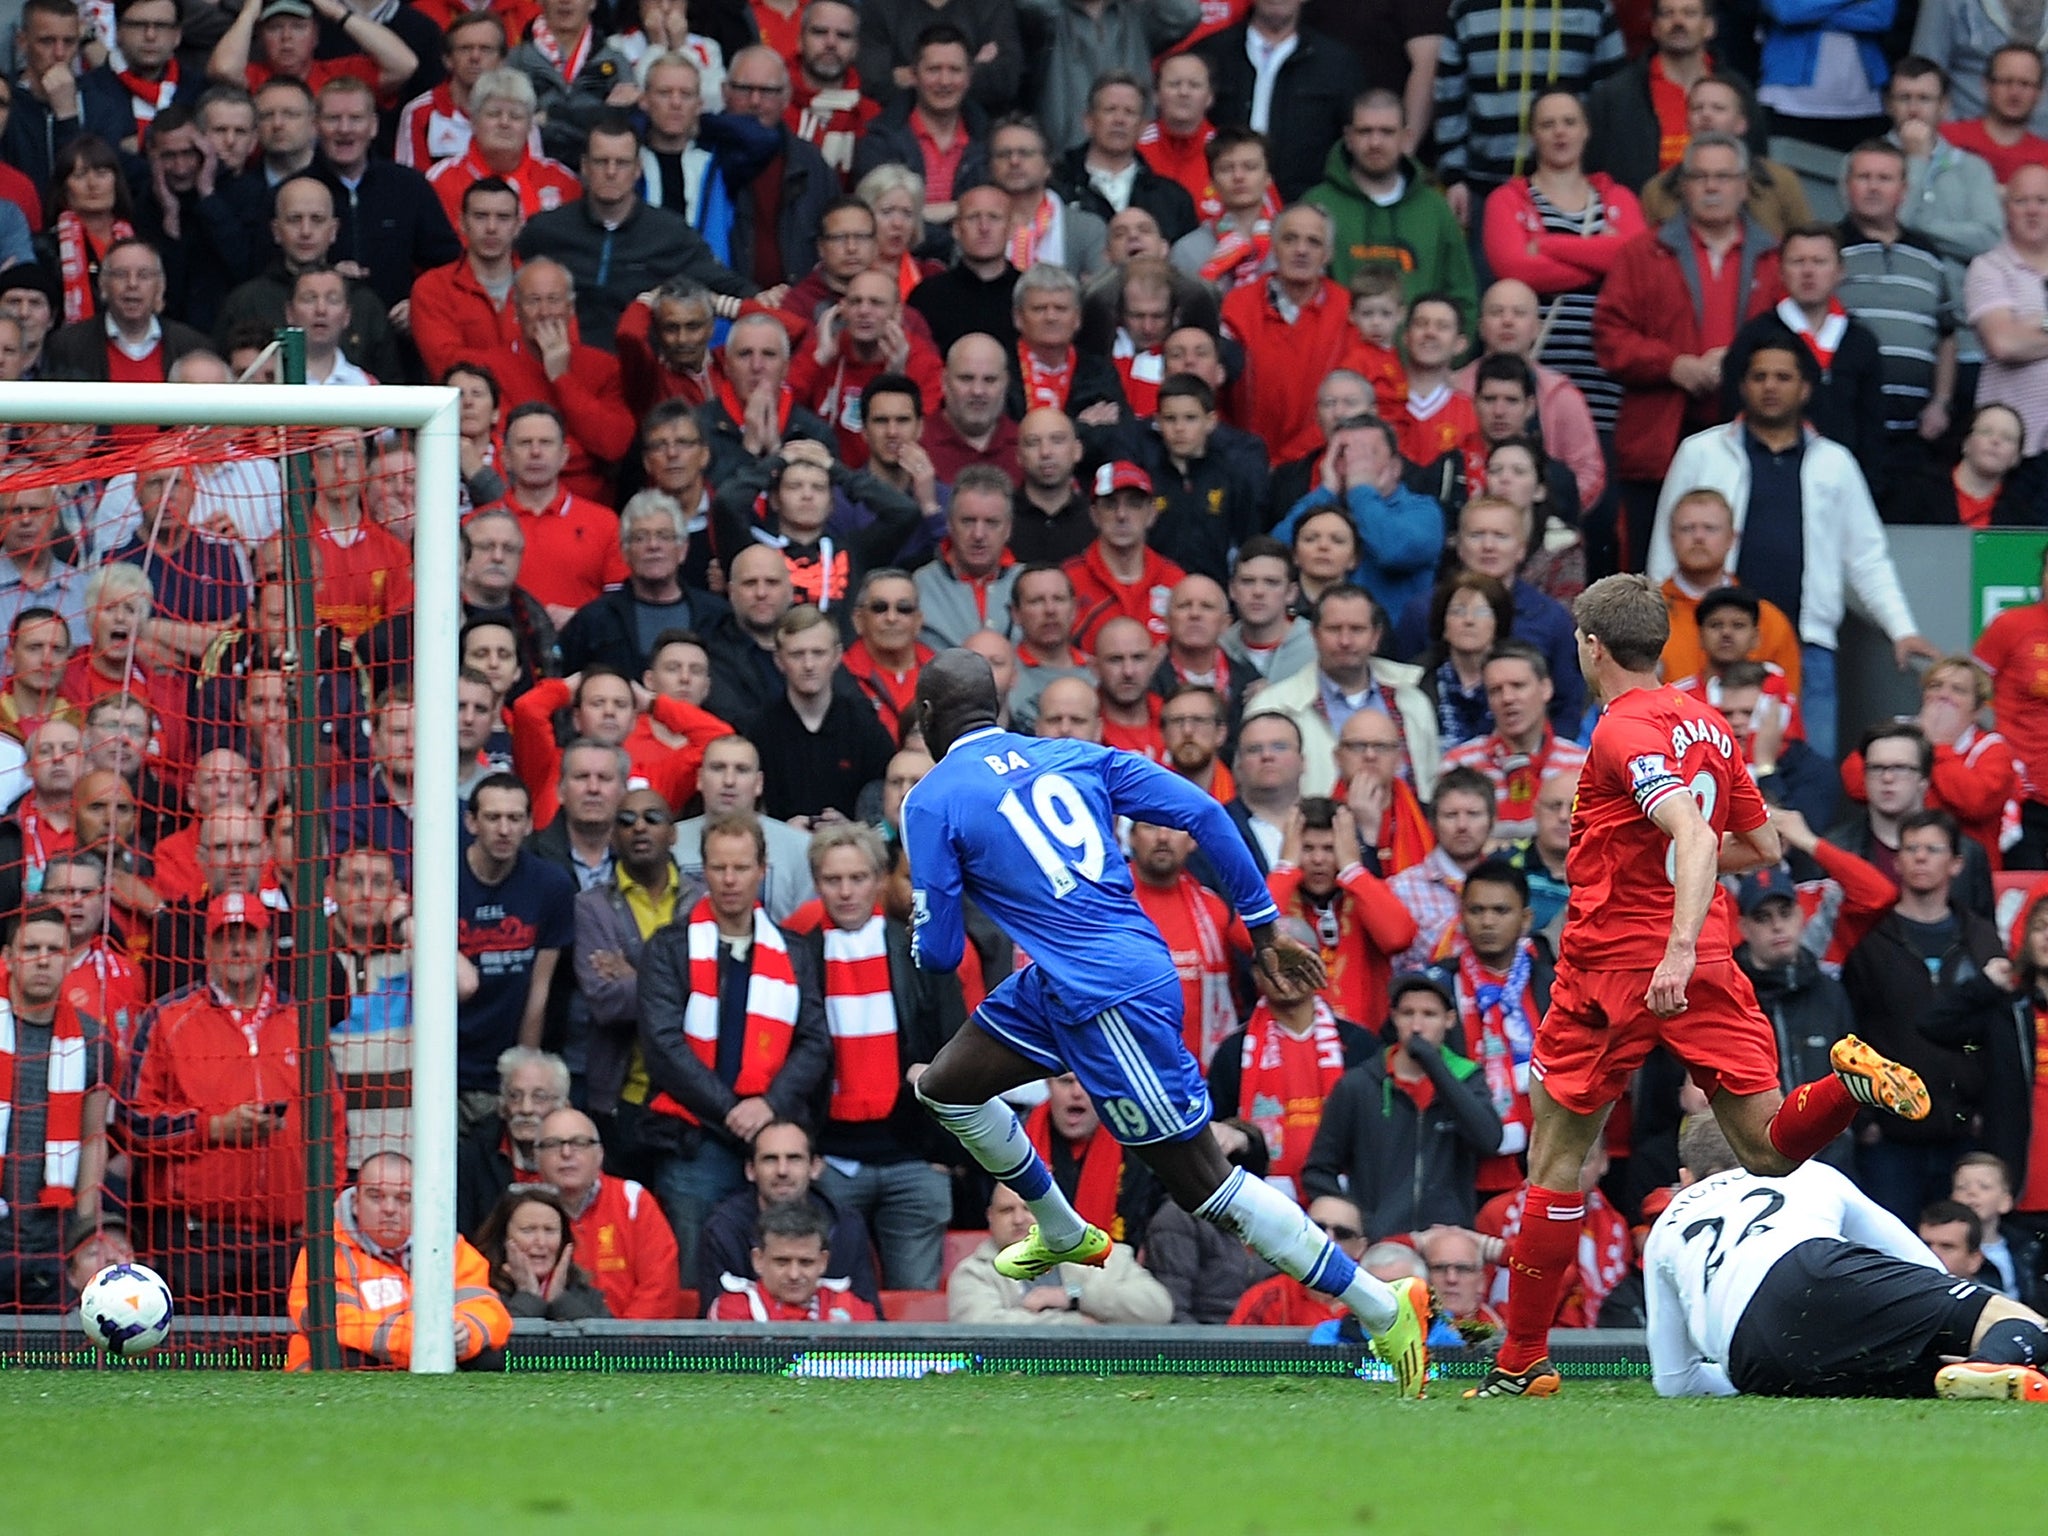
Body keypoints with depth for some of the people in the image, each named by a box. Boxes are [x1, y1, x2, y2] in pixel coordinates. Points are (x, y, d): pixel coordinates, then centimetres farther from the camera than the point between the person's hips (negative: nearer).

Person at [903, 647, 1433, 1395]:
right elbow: (1202, 813, 5)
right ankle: (1064, 1235, 42)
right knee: (945, 1086, 22)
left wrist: (922, 933, 22)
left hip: (1109, 1002, -8)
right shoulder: (1072, 756, 11)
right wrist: (1263, 929, 11)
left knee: (1200, 1179, -2)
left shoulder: (932, 803, -5)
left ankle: (1382, 1308, -2)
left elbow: (938, 953, -4)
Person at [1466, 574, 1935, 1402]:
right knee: (1769, 1149, 1)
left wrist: (1680, 947, -36)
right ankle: (1851, 1080, -30)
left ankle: (1522, 1361, 8)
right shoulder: (1706, 725, 13)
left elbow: (1695, 837, -26)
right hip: (1707, 969, 6)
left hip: (1613, 965, -6)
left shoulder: (1624, 731, -11)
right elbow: (1762, 848, 23)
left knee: (1555, 1157, 6)